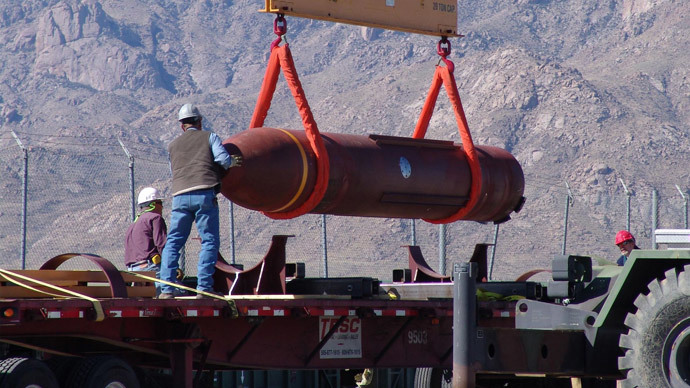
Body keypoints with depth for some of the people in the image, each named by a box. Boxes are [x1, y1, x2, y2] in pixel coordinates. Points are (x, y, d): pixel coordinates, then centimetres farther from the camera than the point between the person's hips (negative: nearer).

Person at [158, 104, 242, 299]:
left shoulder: (173, 145, 24)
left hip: (180, 195, 3)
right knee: (209, 241, 0)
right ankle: (203, 287, -10)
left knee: (173, 242, 8)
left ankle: (166, 288, -2)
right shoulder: (209, 137, 13)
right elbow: (223, 158, -1)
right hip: (204, 194, -3)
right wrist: (232, 162, 21)